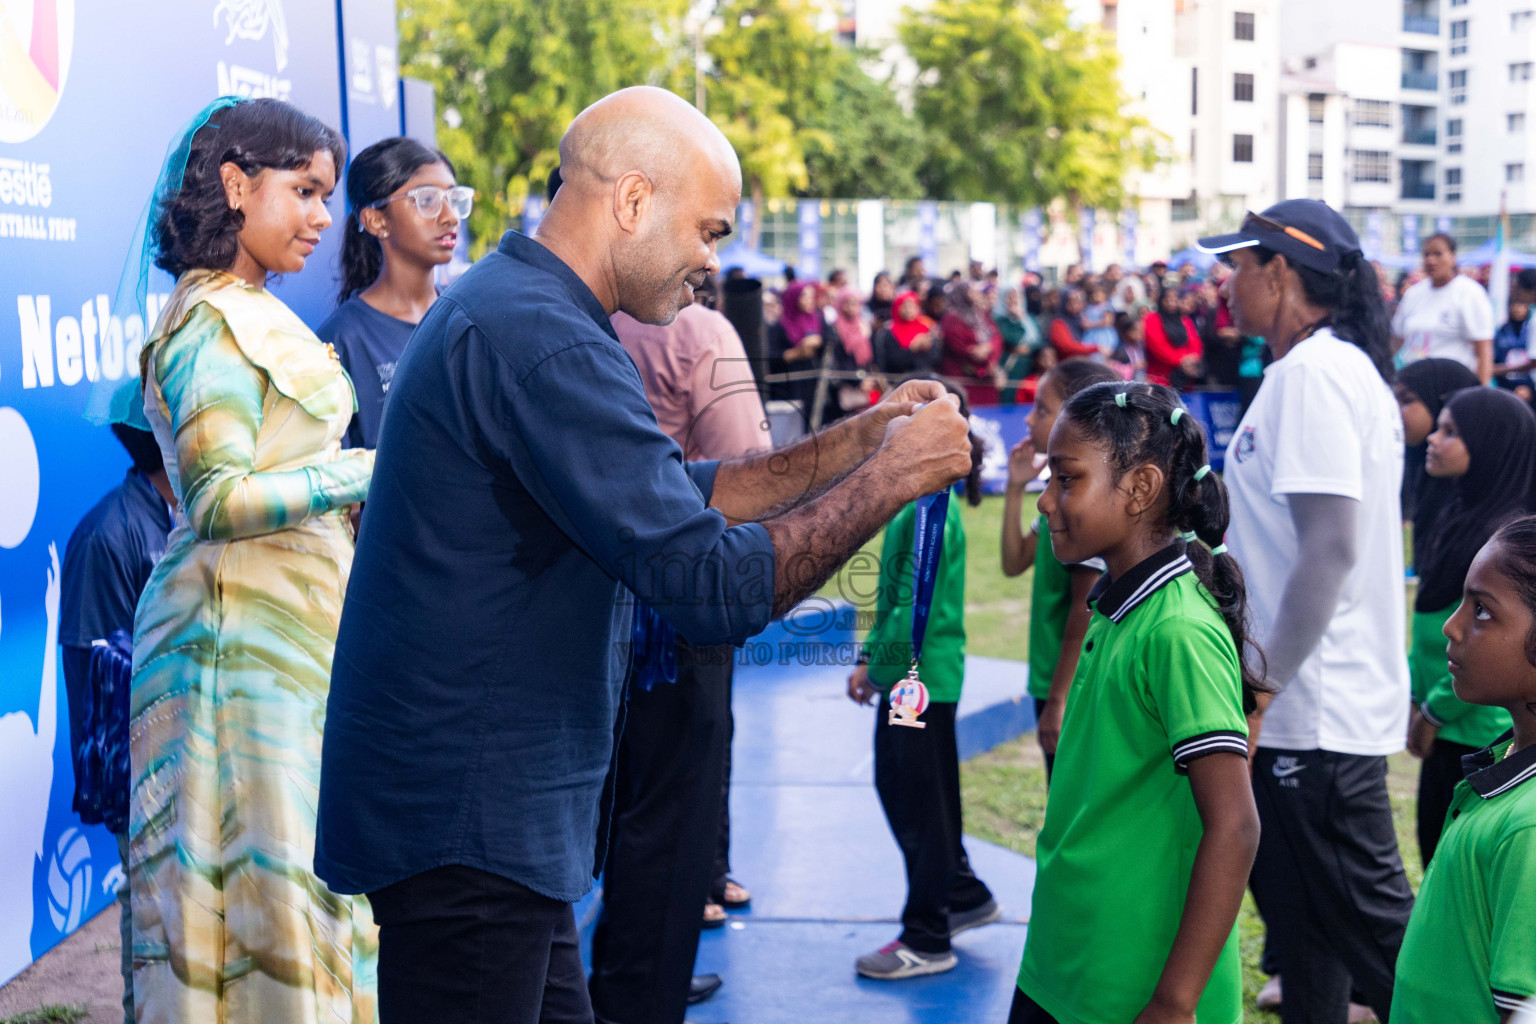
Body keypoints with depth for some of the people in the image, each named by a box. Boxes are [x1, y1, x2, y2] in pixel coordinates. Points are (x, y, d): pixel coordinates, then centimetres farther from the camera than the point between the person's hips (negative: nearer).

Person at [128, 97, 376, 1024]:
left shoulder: (256, 316, 16)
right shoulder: (215, 324, -13)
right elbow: (218, 501, -20)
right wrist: (368, 470, -18)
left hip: (293, 627, 9)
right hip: (247, 636, -9)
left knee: (291, 869, 11)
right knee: (267, 871, -5)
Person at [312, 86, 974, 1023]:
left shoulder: (509, 308, 13)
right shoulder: (543, 344, -21)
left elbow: (686, 498, 17)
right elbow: (718, 586, -25)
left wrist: (859, 439, 10)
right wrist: (892, 475, -14)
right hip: (464, 822, -10)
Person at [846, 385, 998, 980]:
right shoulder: (922, 501, 11)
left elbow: (915, 605, -23)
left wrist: (875, 664, -16)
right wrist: (872, 656, 14)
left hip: (924, 678, -10)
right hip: (909, 674, 10)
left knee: (921, 806, 1)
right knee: (896, 786, 19)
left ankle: (927, 941, 12)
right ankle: (964, 896, 33)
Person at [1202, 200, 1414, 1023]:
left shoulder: (1312, 372, -17)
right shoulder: (1340, 365, 15)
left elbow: (1331, 547, -24)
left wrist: (1261, 688, -21)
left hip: (1314, 709, -10)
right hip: (1306, 706, 10)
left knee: (1369, 921, -3)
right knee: (1301, 917, 19)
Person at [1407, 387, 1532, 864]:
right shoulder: (1456, 517, 8)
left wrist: (1435, 712, -13)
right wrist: (1417, 698, 10)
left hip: (1482, 732, -9)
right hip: (1447, 730, 9)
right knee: (1435, 848, 17)